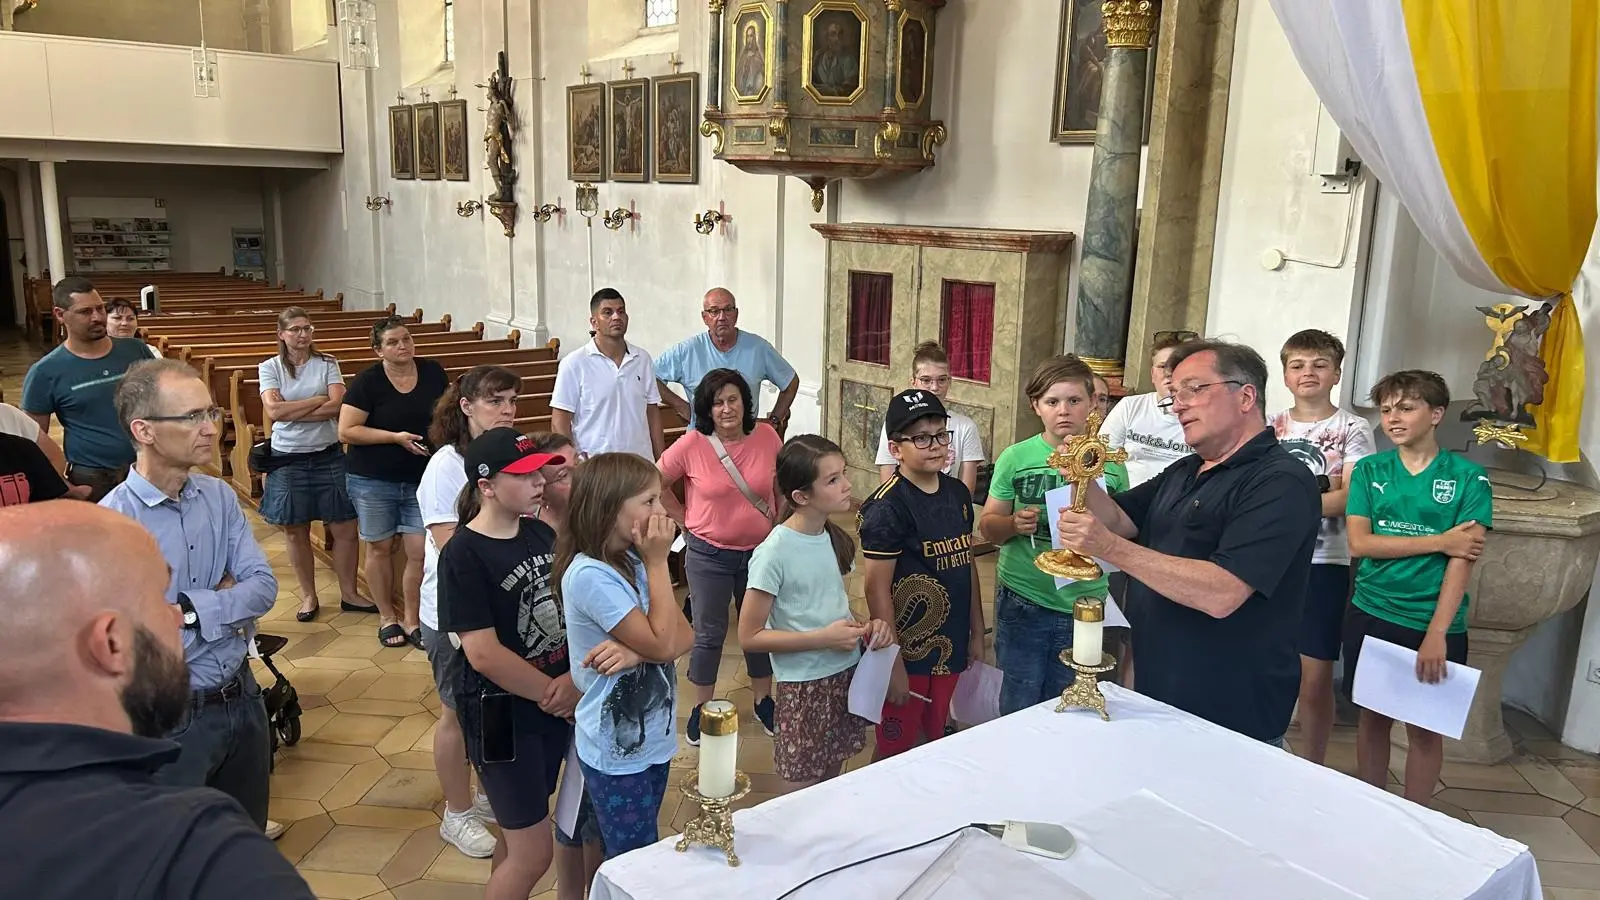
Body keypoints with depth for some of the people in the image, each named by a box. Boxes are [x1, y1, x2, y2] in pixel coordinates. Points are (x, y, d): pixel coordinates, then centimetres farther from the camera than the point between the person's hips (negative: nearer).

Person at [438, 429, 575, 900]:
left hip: (554, 702, 6)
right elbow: (483, 653, -22)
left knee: (518, 832, 20)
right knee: (533, 853, 2)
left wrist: (573, 679, -11)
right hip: (501, 713, -6)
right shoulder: (463, 555, -18)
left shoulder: (542, 534, 1)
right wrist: (550, 693, -14)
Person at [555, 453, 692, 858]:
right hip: (617, 753, -7)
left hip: (652, 740, 7)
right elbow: (661, 645, -23)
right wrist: (658, 562, -19)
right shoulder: (591, 575, -25)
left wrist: (635, 650, -24)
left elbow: (684, 636, -4)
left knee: (641, 856, 21)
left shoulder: (634, 561, 0)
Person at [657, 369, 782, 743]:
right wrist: (686, 519, -3)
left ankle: (763, 700, 38)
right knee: (709, 634, 10)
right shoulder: (691, 445, -16)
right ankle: (701, 708, 30)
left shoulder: (767, 436, -9)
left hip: (760, 551, 3)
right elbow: (656, 484, -3)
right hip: (709, 554, -2)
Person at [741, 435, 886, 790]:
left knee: (832, 781, 18)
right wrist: (825, 638, -20)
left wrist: (867, 626, -5)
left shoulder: (836, 538, 2)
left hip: (847, 675, 6)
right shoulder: (775, 553, -19)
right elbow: (750, 636, -16)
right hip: (804, 686, -6)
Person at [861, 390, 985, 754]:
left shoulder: (958, 494, 4)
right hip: (907, 651, -6)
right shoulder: (887, 506, -17)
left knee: (936, 742, 20)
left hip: (950, 648, 7)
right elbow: (877, 588, -17)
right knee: (896, 751, 7)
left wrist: (977, 632, 15)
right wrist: (893, 663, -16)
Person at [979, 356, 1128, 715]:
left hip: (1085, 603, 2)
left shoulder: (1108, 462, 0)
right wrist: (1014, 524, -19)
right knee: (1018, 712, 9)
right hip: (1022, 603, -1)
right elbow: (988, 525, 2)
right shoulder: (1016, 457, -4)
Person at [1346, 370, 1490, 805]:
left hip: (1434, 623, -2)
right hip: (1370, 616, 2)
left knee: (1424, 728, 8)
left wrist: (1436, 633, -18)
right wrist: (1440, 541, -15)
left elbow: (1463, 561, -10)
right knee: (1373, 717, 13)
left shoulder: (1468, 477, -5)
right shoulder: (1369, 470, 2)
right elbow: (1360, 543, -8)